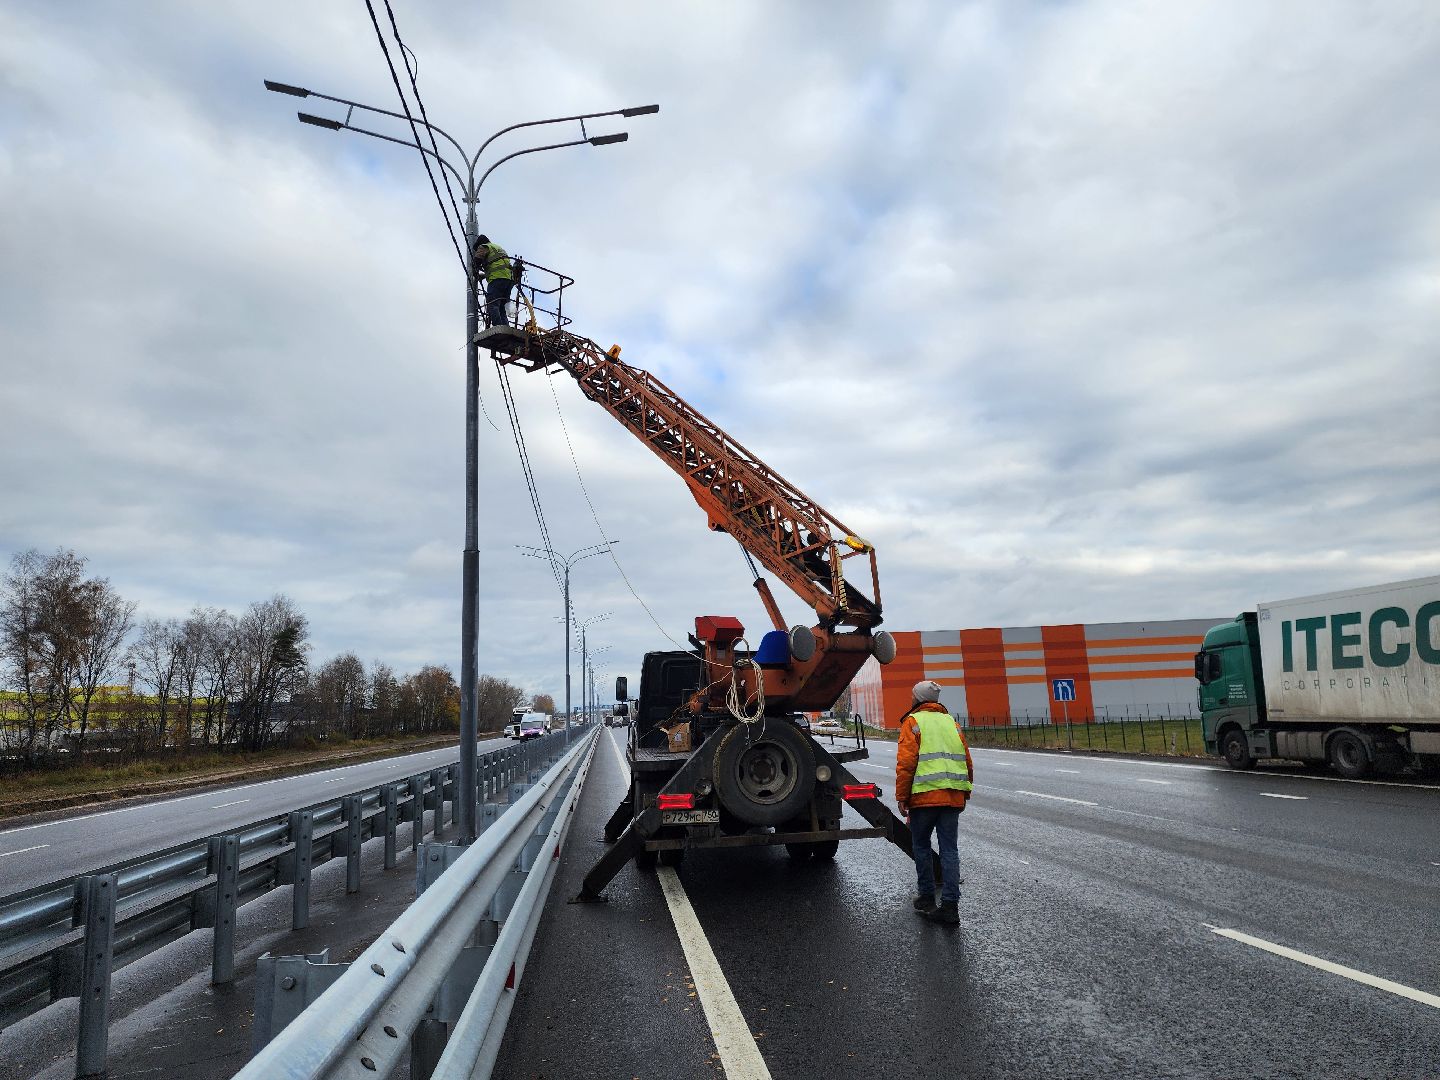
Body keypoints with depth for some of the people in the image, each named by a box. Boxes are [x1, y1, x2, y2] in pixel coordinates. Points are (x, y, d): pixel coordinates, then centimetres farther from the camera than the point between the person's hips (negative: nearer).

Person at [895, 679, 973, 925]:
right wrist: (964, 792, 22)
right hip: (953, 798, 4)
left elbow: (905, 762, -10)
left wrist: (901, 797, -5)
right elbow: (967, 761, 15)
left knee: (921, 846, 11)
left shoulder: (913, 722, -2)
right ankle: (950, 905, 3)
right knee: (949, 849, 5)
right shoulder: (951, 722, 15)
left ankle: (926, 898, 17)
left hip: (924, 796, -4)